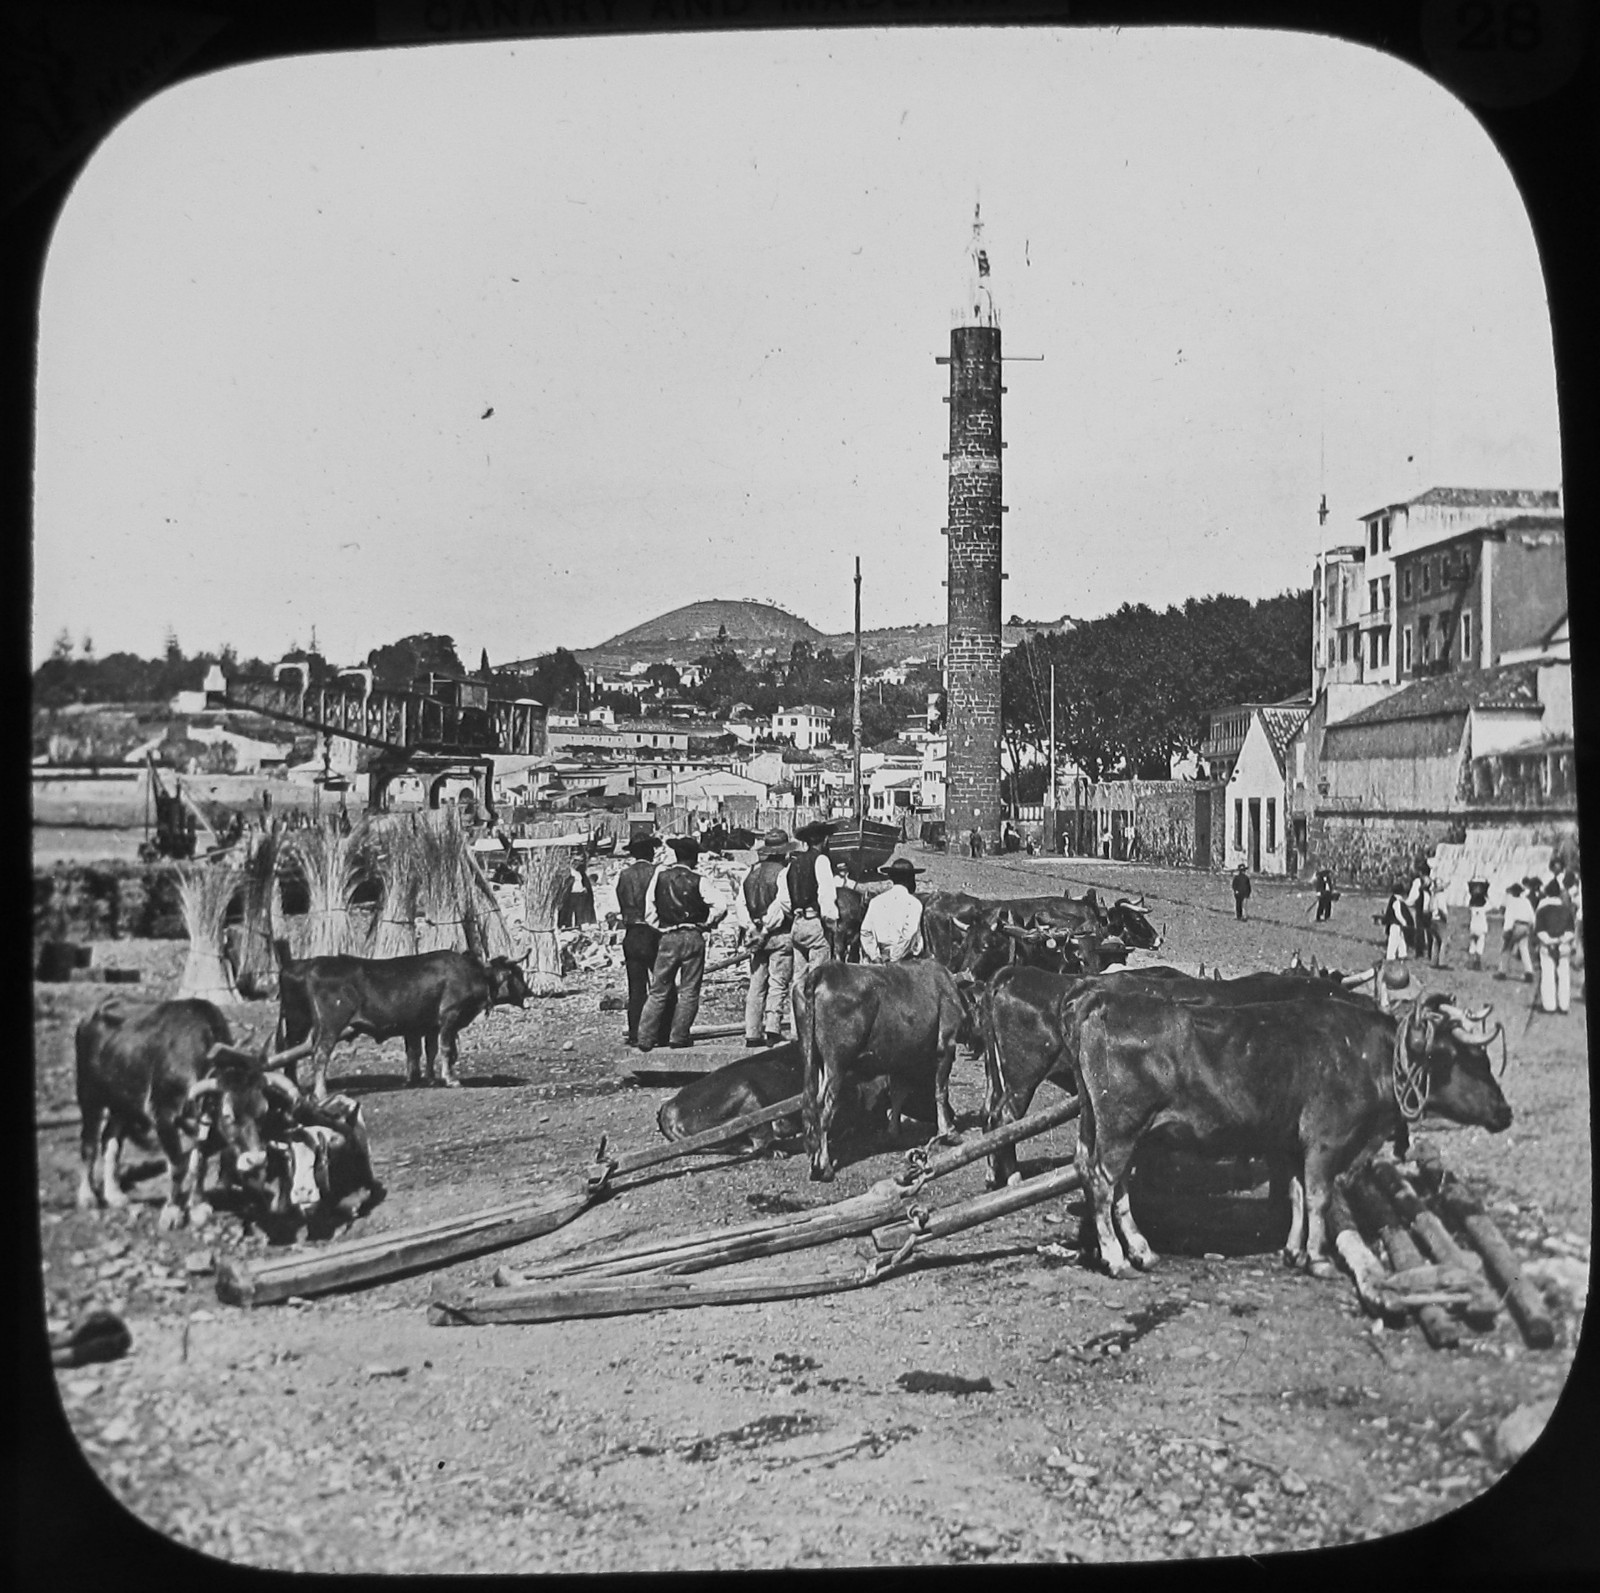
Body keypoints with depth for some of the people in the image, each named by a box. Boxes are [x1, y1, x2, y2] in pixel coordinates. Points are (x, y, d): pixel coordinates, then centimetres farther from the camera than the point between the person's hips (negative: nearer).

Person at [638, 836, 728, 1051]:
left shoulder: (660, 875, 1)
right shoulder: (697, 880, -6)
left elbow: (649, 909, 1)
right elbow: (721, 907, -12)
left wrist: (659, 927, 13)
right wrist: (707, 924, 3)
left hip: (667, 938, 2)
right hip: (693, 937, -2)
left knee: (658, 990, 9)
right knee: (689, 991, 6)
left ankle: (646, 1038, 4)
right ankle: (679, 1037, 4)